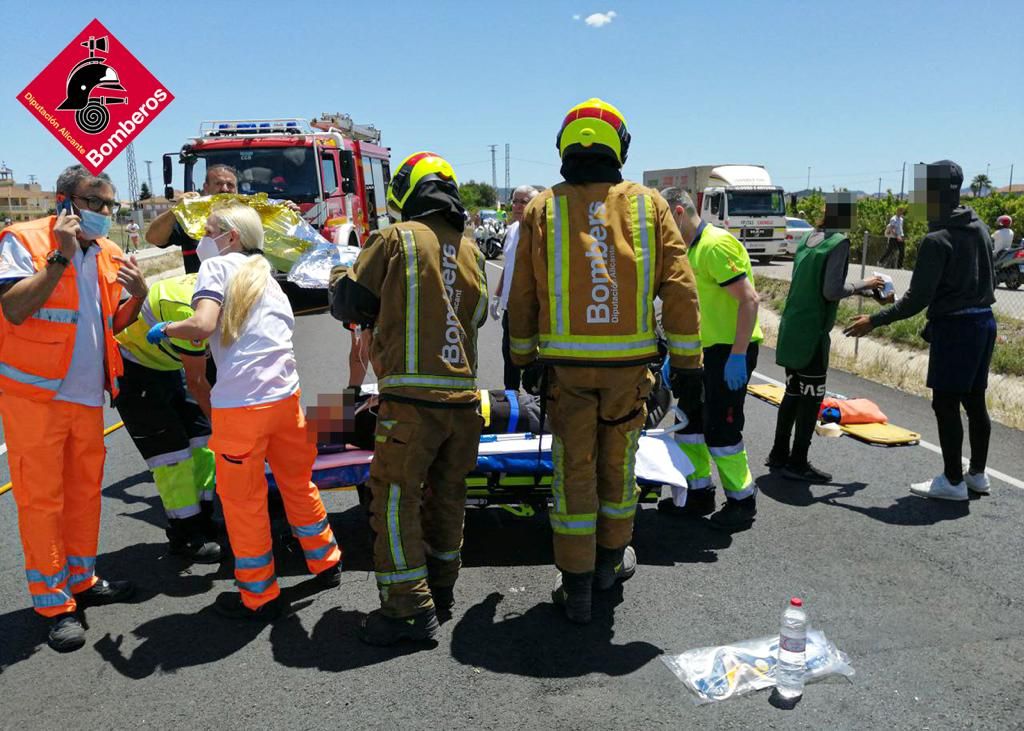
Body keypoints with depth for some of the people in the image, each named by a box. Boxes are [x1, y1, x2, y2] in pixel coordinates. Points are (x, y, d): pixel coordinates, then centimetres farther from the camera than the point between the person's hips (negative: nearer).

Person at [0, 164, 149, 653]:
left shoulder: (108, 254, 9)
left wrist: (137, 294, -4)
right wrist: (60, 256, -25)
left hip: (87, 393, 6)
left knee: (85, 492, 15)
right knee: (41, 498, 1)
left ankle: (81, 580, 30)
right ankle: (52, 603, 12)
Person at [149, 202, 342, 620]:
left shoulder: (217, 266, 0)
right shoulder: (268, 279, 22)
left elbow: (203, 324, -15)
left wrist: (163, 330, 3)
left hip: (239, 406, -7)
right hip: (286, 397, 7)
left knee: (243, 500, 8)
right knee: (298, 483, 23)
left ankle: (259, 597, 21)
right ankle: (325, 563, 38)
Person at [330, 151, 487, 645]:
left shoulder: (395, 240, -4)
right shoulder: (470, 249, 12)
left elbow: (348, 302, -1)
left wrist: (373, 315, 20)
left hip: (412, 398, -6)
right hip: (463, 395, 6)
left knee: (395, 498, 3)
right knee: (446, 493, 17)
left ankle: (409, 606, 5)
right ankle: (441, 588, 30)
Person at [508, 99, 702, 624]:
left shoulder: (542, 208, 1)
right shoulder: (648, 205, 1)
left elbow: (521, 297, 4)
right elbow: (680, 289, -2)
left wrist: (524, 359, 16)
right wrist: (687, 364, 3)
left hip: (565, 364, 0)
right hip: (629, 364, 1)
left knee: (574, 470, 8)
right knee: (618, 463, 17)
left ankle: (576, 588, 16)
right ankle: (610, 562, 36)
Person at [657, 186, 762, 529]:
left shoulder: (716, 245, -17)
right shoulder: (691, 249, 13)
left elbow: (749, 300, -23)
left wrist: (737, 356, -26)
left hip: (731, 350, -10)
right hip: (704, 348, 10)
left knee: (720, 430, -4)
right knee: (689, 421, 12)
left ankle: (742, 501, 14)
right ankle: (699, 493, 25)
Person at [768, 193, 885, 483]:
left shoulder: (808, 238, 10)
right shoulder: (839, 242, -13)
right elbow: (832, 291, -19)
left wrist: (863, 290, 18)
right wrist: (861, 286, -2)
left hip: (791, 331, 8)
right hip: (812, 334, -8)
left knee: (793, 392, 17)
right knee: (811, 397, 1)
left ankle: (779, 454, 25)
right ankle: (797, 463, 7)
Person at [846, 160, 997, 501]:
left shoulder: (937, 240, -17)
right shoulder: (978, 227, 9)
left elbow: (917, 300, -18)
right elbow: (989, 279, 17)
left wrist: (874, 321, -12)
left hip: (954, 327, -9)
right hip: (984, 321, 9)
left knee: (945, 403, 0)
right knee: (974, 401, 15)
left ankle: (953, 481, 6)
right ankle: (977, 474, 24)